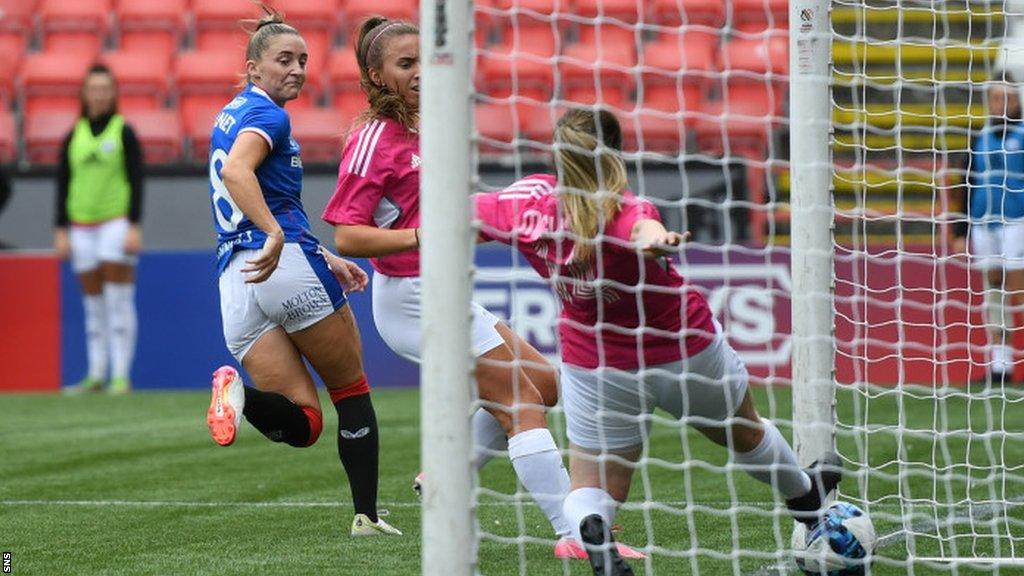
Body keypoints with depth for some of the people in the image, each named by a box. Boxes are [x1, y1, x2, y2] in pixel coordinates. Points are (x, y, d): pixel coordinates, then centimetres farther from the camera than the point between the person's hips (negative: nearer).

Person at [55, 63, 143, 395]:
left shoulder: (124, 133, 0)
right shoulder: (73, 137, 11)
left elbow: (137, 181, -3)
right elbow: (63, 185, 13)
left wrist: (134, 226, -11)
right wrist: (61, 231, 8)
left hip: (116, 222, -4)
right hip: (82, 226, 4)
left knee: (118, 302, -8)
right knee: (93, 305, 6)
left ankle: (121, 376, -8)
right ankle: (96, 376, 8)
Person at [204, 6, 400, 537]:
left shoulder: (231, 115, 24)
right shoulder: (266, 114, -4)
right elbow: (235, 171, -26)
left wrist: (326, 260, 30)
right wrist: (275, 236, -34)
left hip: (236, 283, 7)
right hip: (291, 270, -7)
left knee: (302, 425, 1)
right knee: (351, 390, 13)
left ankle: (239, 394, -27)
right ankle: (366, 514, 11)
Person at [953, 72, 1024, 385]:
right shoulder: (980, 139, 12)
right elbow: (969, 188, 17)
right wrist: (962, 233, 14)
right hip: (983, 224, 5)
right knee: (993, 289, 6)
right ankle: (998, 361, 10)